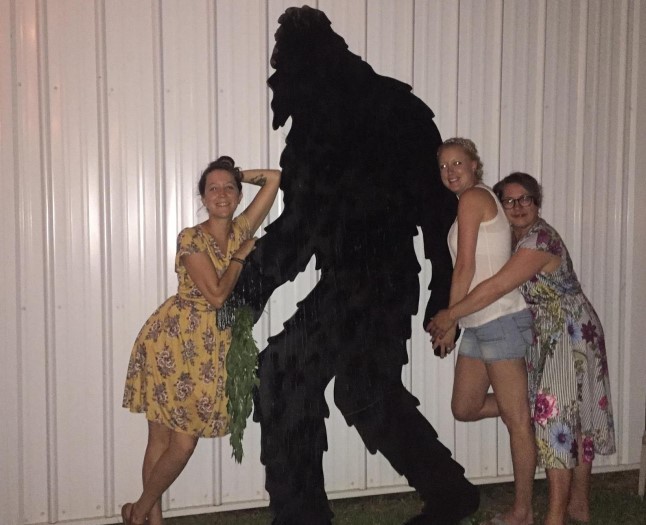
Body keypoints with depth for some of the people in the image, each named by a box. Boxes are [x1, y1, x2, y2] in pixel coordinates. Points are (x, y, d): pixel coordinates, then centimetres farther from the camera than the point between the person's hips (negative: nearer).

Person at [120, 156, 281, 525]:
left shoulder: (241, 230, 7)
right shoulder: (191, 239, -8)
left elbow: (274, 178, 8)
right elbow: (217, 295, -14)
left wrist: (237, 175, 10)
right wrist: (241, 255, -4)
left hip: (212, 344, 5)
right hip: (173, 337, -5)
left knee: (184, 439, 5)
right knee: (163, 437, 1)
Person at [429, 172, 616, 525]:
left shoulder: (539, 239, -21)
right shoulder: (518, 240, 9)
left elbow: (496, 287, -28)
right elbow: (504, 289, 11)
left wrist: (450, 315, -20)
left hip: (571, 335, -9)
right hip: (551, 338, 9)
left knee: (556, 418, -11)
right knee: (574, 418, 13)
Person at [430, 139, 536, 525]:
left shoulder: (474, 198, -9)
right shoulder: (481, 202, 17)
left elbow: (465, 268, -13)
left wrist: (449, 323, -7)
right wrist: (450, 319, 15)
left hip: (500, 319, -10)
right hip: (480, 323, 10)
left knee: (516, 418, 0)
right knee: (465, 409, 14)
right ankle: (533, 406, 27)